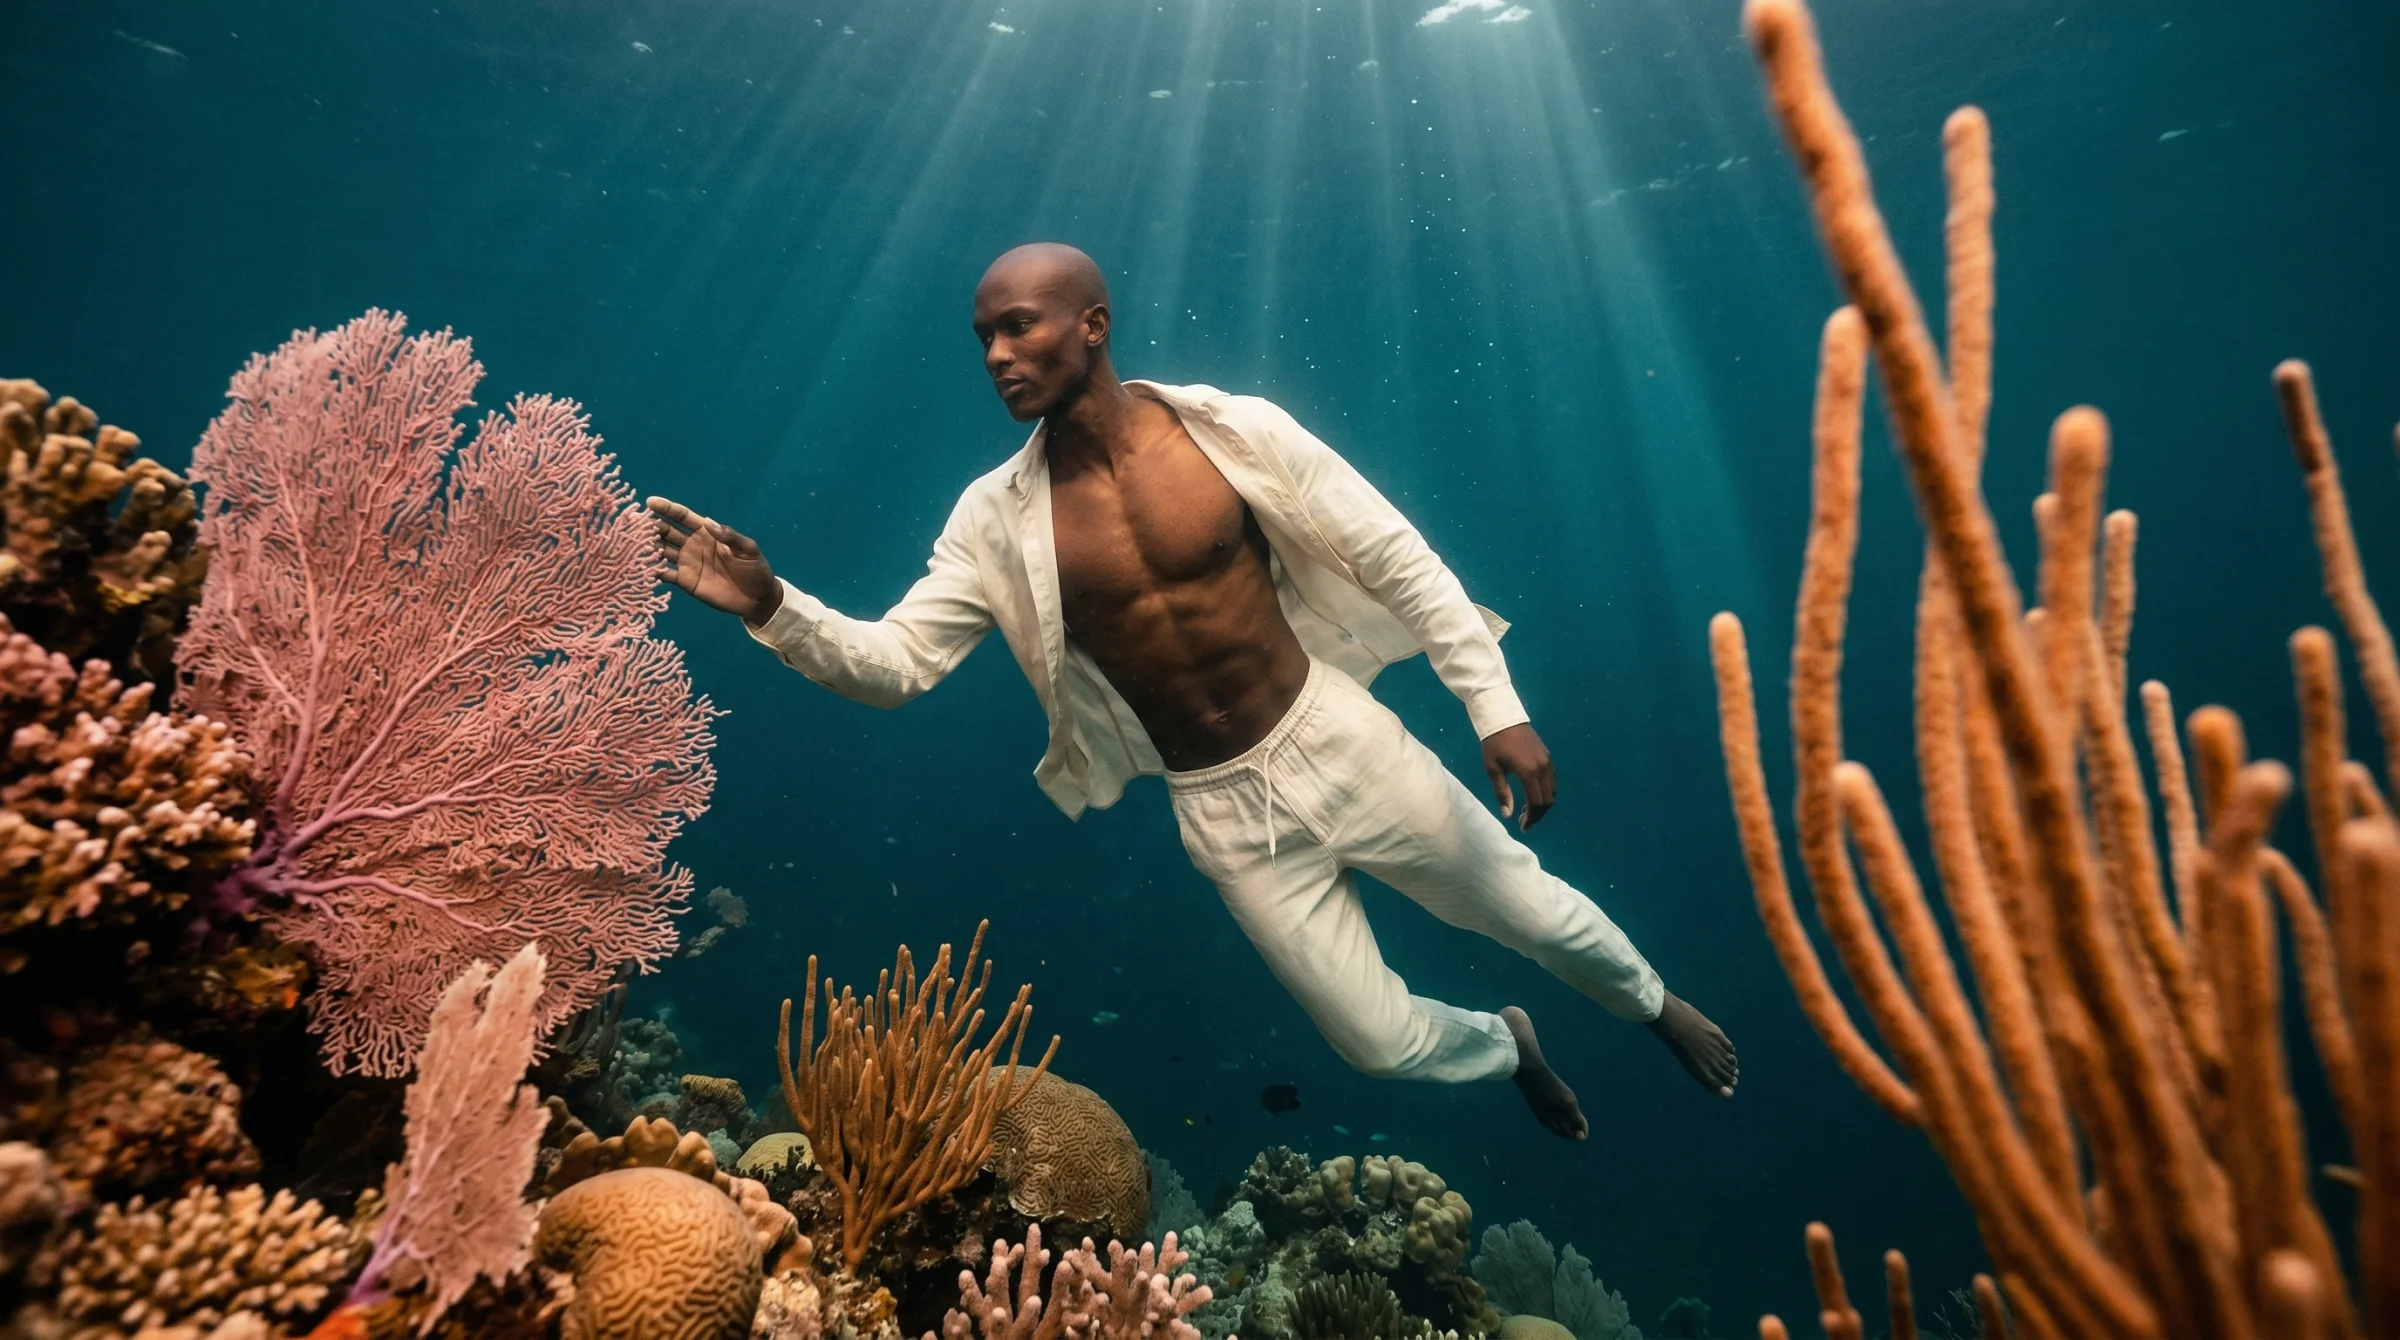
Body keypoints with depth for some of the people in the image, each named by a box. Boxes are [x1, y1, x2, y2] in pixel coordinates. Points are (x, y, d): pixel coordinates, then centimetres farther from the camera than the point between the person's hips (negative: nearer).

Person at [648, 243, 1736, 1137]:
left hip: (1335, 738, -1)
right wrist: (770, 607, -27)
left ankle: (1654, 1003, 51)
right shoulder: (996, 518, -8)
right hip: (1217, 811, 2)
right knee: (1386, 1044, 8)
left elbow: (1399, 559, -9)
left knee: (1530, 910, 13)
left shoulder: (1232, 432, -13)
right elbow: (890, 662, -9)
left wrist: (1496, 706, -11)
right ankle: (1505, 1046, 46)